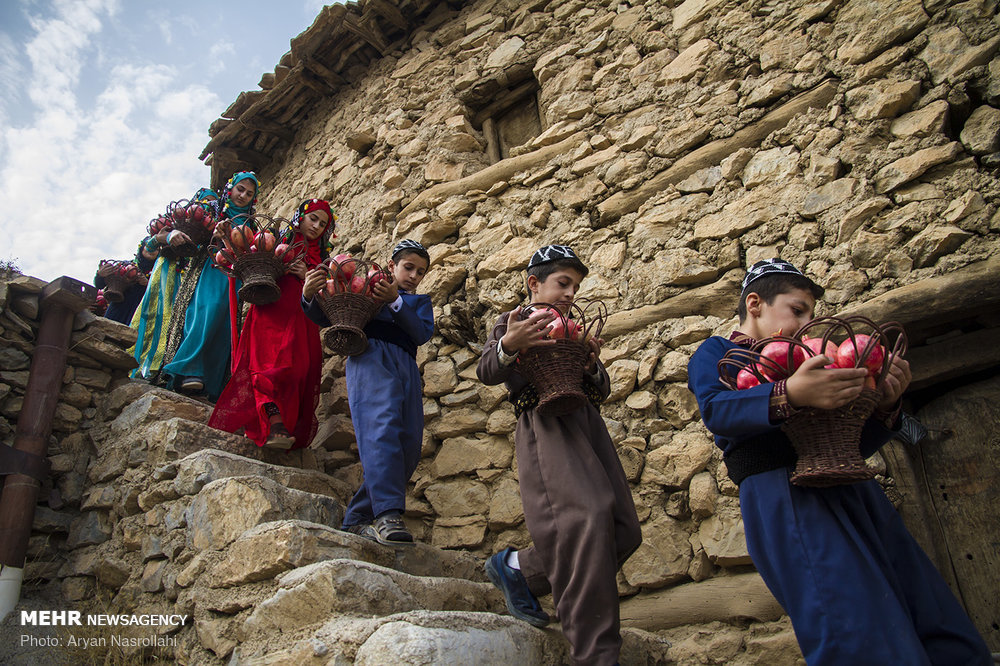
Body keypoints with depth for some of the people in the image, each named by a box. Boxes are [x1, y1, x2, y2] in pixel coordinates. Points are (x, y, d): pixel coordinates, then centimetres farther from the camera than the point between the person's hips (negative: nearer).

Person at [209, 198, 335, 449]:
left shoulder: (320, 258, 23)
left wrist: (306, 277, -3)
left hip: (301, 322, 3)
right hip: (270, 314, -3)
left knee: (299, 367, -14)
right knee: (270, 364, -24)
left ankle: (292, 432, -18)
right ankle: (275, 424, -38)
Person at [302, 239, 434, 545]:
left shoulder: (420, 301, 31)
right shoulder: (364, 288, 25)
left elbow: (423, 333, 8)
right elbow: (326, 317, 17)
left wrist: (394, 301, -6)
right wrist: (309, 296, -5)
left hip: (406, 367, 4)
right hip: (370, 356, -4)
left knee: (409, 450, -7)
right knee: (382, 426, -29)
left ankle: (357, 519, 0)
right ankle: (387, 514, -38)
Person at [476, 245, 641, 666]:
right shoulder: (515, 323, 12)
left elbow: (602, 391, 24)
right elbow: (487, 373, -6)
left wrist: (592, 366, 1)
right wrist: (508, 346, -28)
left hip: (587, 422, 7)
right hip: (544, 423, -7)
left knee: (624, 531, 0)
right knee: (585, 517, -23)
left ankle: (517, 569, 15)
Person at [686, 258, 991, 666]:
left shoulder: (802, 363, 30)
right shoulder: (717, 352, 14)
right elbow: (715, 408, -10)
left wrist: (884, 405, 7)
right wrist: (789, 395, -27)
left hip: (853, 492, 7)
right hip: (782, 491, -7)